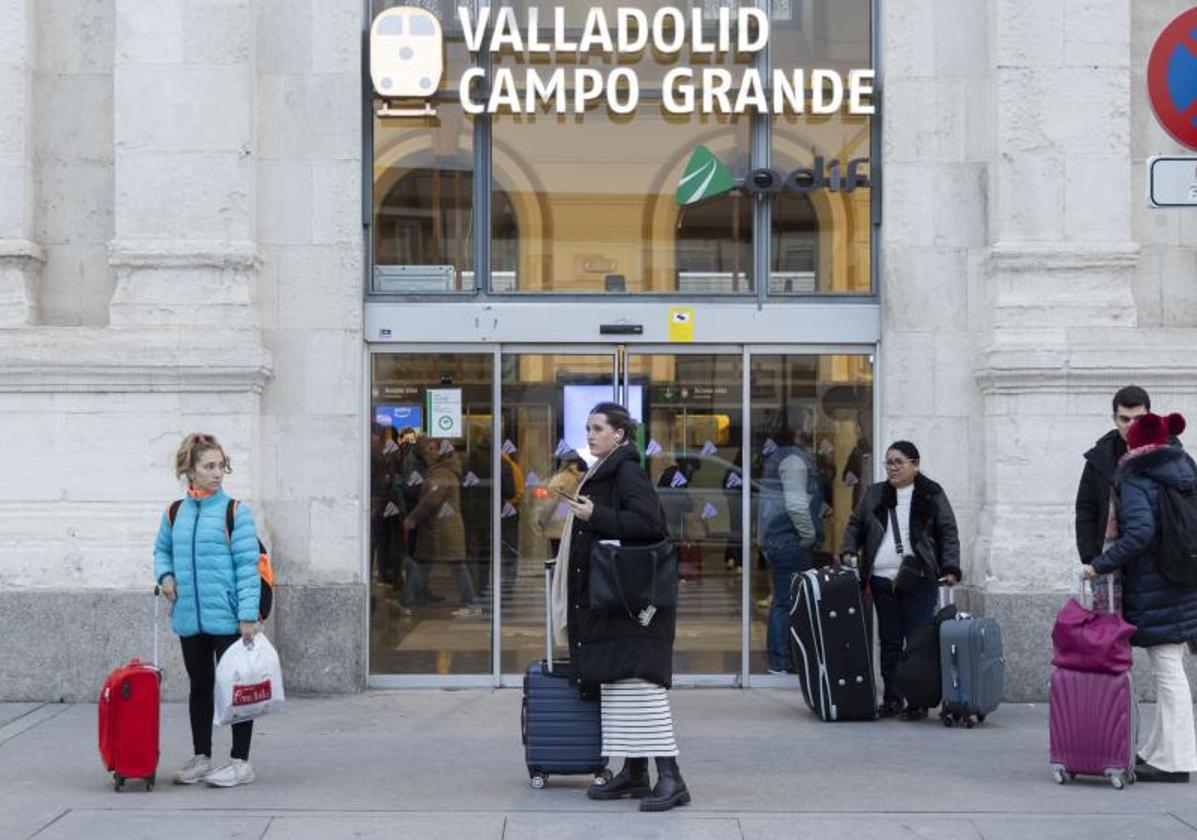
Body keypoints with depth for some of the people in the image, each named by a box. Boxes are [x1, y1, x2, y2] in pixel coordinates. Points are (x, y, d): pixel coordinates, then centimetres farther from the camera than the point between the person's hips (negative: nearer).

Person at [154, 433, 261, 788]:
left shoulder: (235, 512, -7)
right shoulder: (174, 514, 6)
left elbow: (248, 565, -10)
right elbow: (162, 550, 23)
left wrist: (248, 615, -15)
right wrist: (165, 575, 1)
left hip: (228, 617, -5)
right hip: (190, 616, 5)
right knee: (199, 686, 15)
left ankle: (240, 762, 9)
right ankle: (201, 758, 26)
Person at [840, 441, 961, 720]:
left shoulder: (932, 495, 4)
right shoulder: (874, 494, 14)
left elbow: (948, 533, 3)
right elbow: (855, 524, 21)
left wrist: (950, 568, -8)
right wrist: (849, 551, 4)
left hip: (919, 581, -3)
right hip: (882, 580, 4)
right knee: (889, 641, 7)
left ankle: (919, 702, -1)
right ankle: (891, 699, 14)